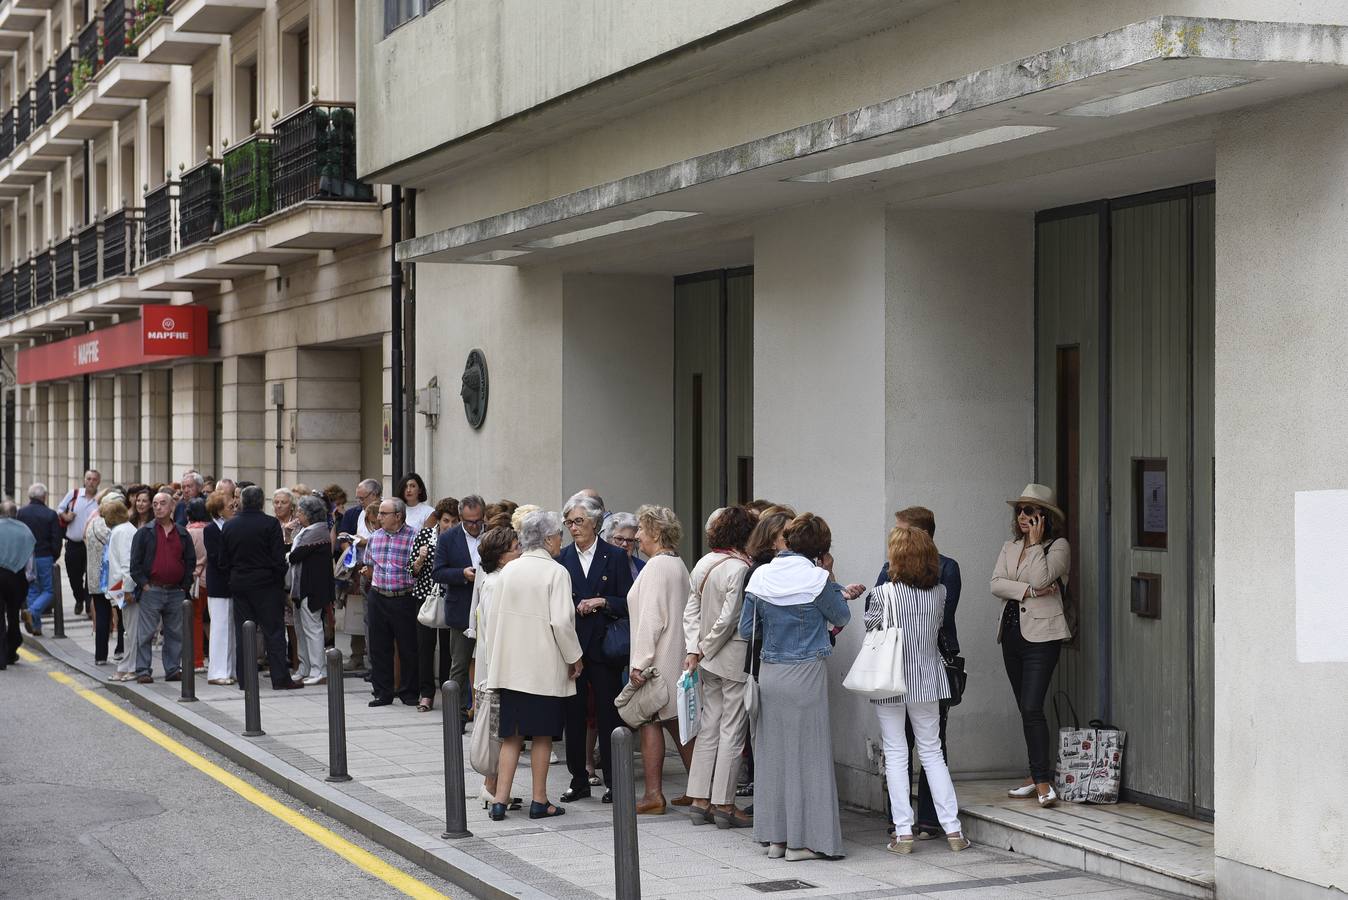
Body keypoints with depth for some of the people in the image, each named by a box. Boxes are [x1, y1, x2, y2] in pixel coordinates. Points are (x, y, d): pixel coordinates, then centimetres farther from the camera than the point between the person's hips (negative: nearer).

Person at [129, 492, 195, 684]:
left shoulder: (183, 534, 10)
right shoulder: (144, 532, 2)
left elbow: (190, 561, 13)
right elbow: (135, 562, 0)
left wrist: (185, 586, 5)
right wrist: (144, 584, -8)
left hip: (176, 592, 3)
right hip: (151, 590, -3)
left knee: (175, 633, 7)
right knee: (146, 633, -3)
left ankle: (173, 670, 15)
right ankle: (142, 671, 1)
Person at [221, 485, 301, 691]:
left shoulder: (228, 526, 3)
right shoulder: (270, 524, -10)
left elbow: (223, 561, 6)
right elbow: (279, 558, -11)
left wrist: (231, 581, 15)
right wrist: (280, 580, 2)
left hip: (239, 585, 4)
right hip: (266, 584, -4)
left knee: (242, 633, 8)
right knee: (274, 631, 0)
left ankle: (244, 679, 8)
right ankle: (280, 679, -2)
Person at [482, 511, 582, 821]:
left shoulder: (508, 571, 7)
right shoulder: (556, 572, -9)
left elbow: (492, 618, 9)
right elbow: (561, 621, -16)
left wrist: (494, 658, 18)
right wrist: (575, 657, -4)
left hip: (509, 665, 5)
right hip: (544, 666, -5)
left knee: (511, 734, 9)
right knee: (542, 734, 5)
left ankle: (500, 799, 3)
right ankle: (539, 801, 10)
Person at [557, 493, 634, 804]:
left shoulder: (615, 557, 1)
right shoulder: (562, 558, 7)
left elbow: (627, 603, -1)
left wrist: (601, 602, -16)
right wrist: (575, 609, -11)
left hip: (603, 647, -2)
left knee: (608, 714, 1)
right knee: (573, 714, 6)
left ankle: (612, 781, 9)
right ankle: (579, 780, 14)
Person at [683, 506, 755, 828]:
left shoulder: (703, 564, 9)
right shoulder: (739, 569, -17)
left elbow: (691, 610, 8)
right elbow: (729, 618, -19)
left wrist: (694, 649, 3)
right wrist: (706, 649, -6)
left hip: (709, 660, 8)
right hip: (736, 659, -8)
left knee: (709, 727, 12)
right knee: (732, 730, -1)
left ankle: (700, 800, 14)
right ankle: (724, 804, 3)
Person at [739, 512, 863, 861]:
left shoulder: (760, 576, 1)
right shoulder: (817, 578, -12)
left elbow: (746, 629, 8)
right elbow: (842, 617, 3)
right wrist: (834, 586, 12)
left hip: (769, 672, 5)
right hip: (806, 674, -5)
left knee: (773, 751, 13)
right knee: (808, 752, 3)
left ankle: (775, 836, 18)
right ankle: (803, 840, 4)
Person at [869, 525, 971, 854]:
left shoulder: (882, 595, -16)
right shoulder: (939, 592, -4)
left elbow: (871, 631, -4)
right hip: (927, 681, 3)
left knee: (896, 755, 4)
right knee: (932, 752, 12)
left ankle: (903, 833, 2)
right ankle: (952, 829, 9)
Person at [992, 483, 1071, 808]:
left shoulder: (1058, 546, -3)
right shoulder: (1009, 547, 16)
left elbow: (1040, 579, -18)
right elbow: (996, 584, 2)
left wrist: (1036, 543, -11)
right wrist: (1028, 591, -10)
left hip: (1041, 635, -7)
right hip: (1012, 632, 7)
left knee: (1032, 707, -16)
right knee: (1026, 709, 11)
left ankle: (1043, 781, -16)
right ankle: (1037, 776, 18)